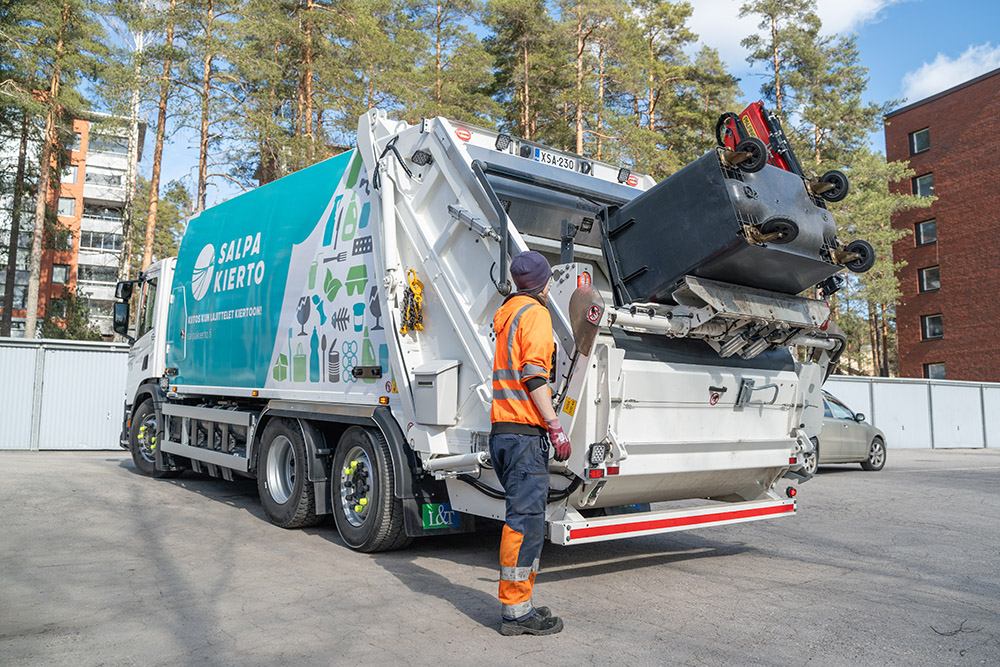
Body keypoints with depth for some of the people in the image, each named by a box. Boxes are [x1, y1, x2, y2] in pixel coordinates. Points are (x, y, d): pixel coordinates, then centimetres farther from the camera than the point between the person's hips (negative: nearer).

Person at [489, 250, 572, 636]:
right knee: (526, 518, -6)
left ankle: (518, 605, 19)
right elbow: (533, 373, -16)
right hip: (525, 431, -9)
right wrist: (555, 425, -18)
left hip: (502, 430, 9)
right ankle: (517, 611, -2)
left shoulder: (507, 312, 20)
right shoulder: (535, 312, -6)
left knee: (524, 517, 13)